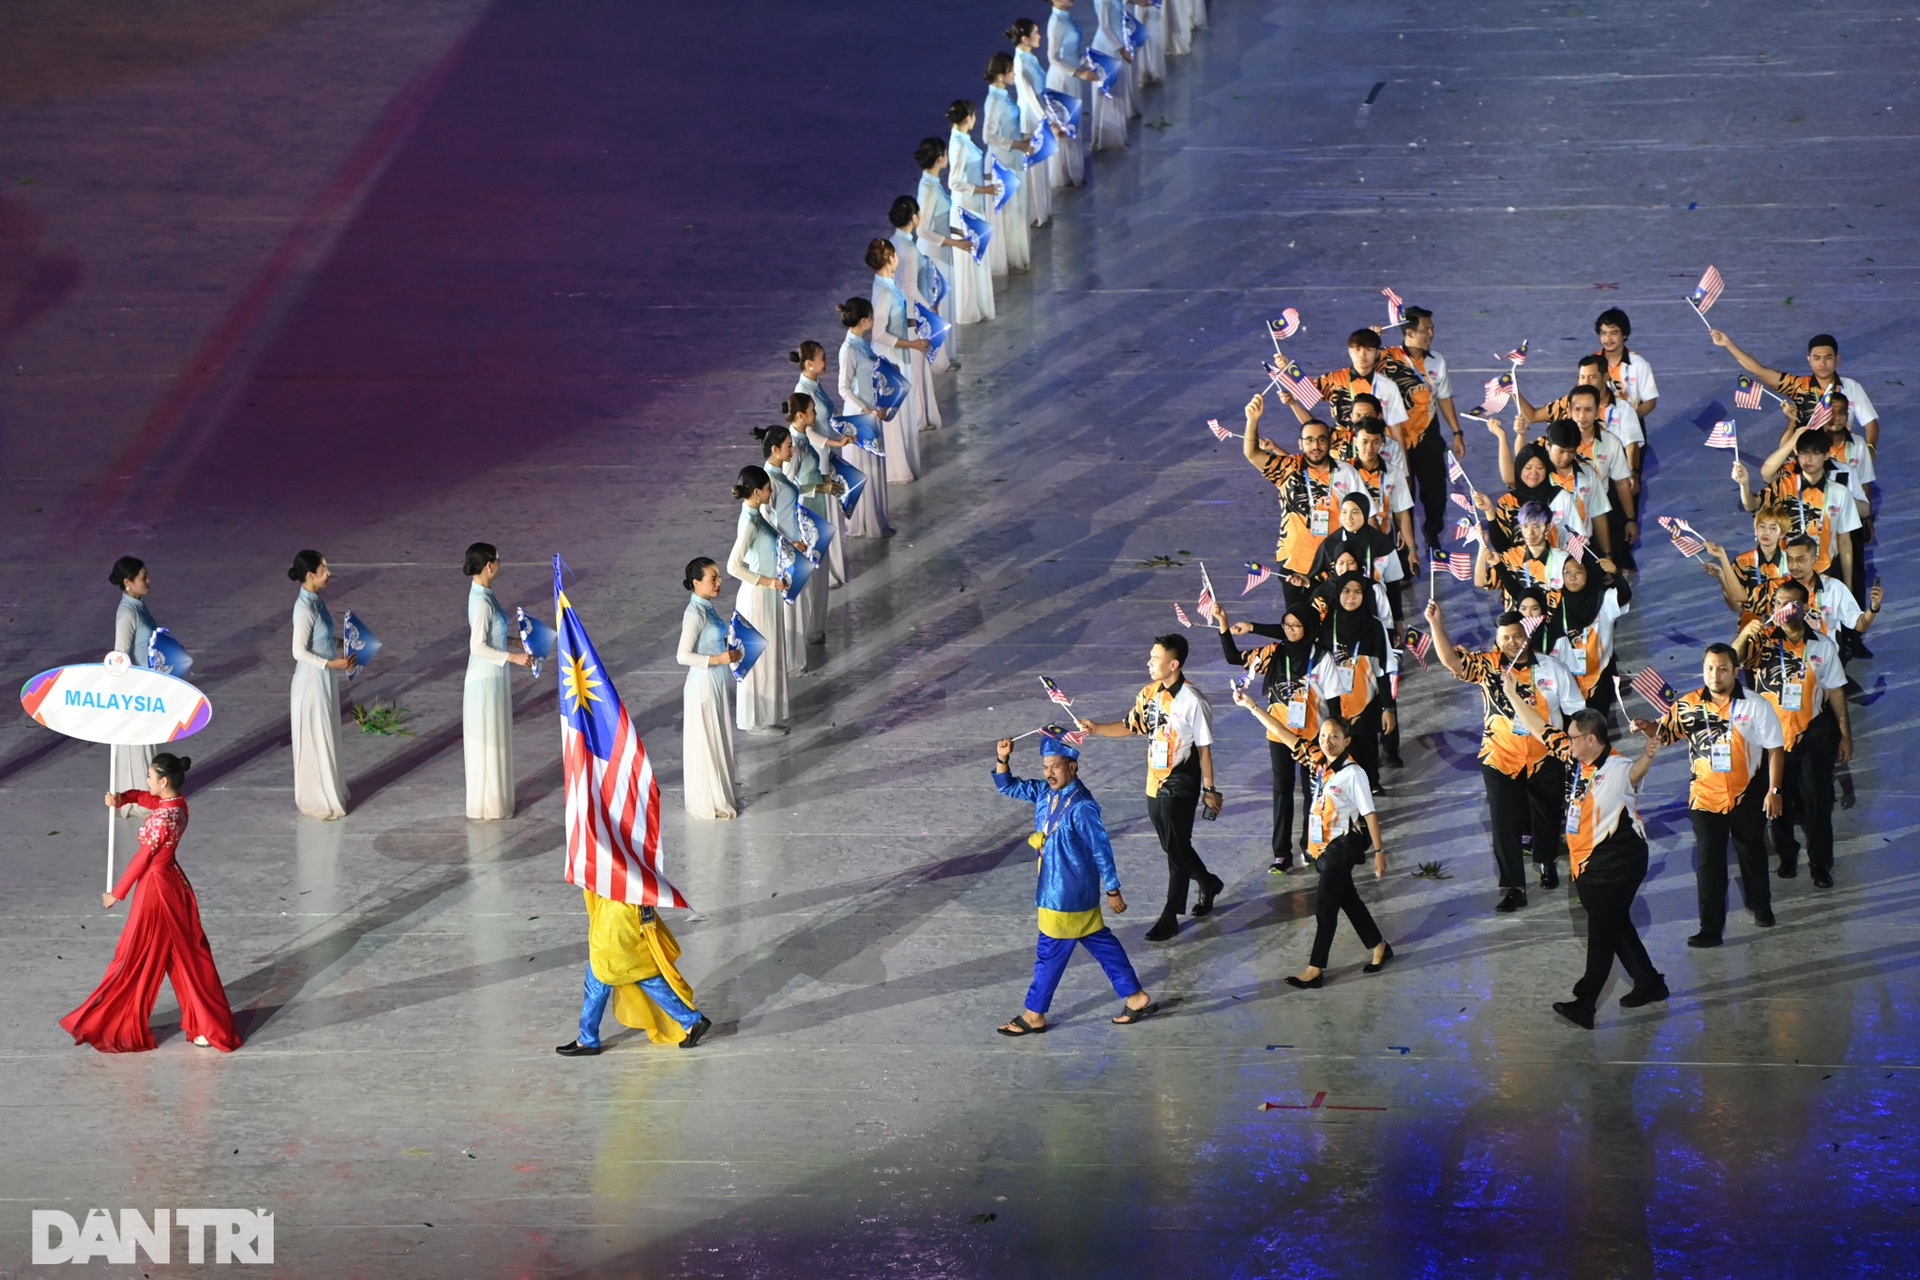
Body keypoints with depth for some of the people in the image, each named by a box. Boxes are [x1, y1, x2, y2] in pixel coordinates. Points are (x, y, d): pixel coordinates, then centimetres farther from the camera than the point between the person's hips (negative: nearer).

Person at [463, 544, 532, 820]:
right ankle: (486, 807, 12)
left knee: (494, 742, 18)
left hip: (493, 677, 9)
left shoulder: (485, 594, 6)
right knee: (486, 743, 2)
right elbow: (478, 646, -26)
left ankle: (494, 800, 29)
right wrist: (513, 658, -25)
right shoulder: (481, 601, -24)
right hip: (486, 679, -9)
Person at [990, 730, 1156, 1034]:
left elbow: (1102, 849, -17)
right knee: (1101, 943, 16)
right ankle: (1137, 998, 25)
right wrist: (1002, 760, -9)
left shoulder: (1081, 807, -23)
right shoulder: (1045, 792, 0)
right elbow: (1008, 786, 11)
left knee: (1050, 952, 3)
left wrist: (1113, 891, -11)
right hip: (1055, 888, 9)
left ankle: (1034, 1015, 16)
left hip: (1066, 895, -9)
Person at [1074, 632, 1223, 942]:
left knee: (1177, 849, 0)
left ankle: (1170, 917, 8)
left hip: (1180, 786, -7)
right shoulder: (1149, 693, 1)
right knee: (1173, 846, 19)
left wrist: (1209, 790, -7)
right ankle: (1208, 884, 43)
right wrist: (1096, 729, -2)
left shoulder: (1192, 701, -19)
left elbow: (1204, 748, -12)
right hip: (1155, 785, 7)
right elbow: (1131, 726, 14)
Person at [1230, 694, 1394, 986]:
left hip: (1342, 847, -7)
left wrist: (1379, 851, -13)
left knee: (1324, 905, -4)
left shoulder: (1353, 773, -18)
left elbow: (1369, 814, -14)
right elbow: (1283, 733, 2)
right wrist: (1251, 706, 0)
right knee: (1347, 899, 18)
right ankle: (1378, 947, 35)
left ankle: (1316, 969, 4)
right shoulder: (1317, 760, 1)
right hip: (1322, 845, 7)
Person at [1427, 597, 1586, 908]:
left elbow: (1575, 712, 3)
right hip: (1500, 761, -1)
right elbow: (1451, 660, -19)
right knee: (1505, 824, -4)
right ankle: (1513, 887, 2)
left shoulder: (1551, 669, -4)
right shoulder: (1488, 666, -6)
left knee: (1547, 817, 18)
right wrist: (1436, 624, -31)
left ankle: (1546, 864, 45)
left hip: (1545, 759, 1)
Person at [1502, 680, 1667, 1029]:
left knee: (1602, 933, -5)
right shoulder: (1574, 759, 5)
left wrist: (1647, 757, -64)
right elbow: (1542, 730, 14)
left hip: (1616, 865, -9)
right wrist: (1512, 695, 18)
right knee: (1615, 927, 18)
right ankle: (1649, 983, 31)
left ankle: (1584, 1003, -5)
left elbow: (1634, 772, -41)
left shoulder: (1617, 769, -19)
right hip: (1586, 865, 9)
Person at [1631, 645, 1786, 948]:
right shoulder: (1688, 705, -5)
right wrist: (1647, 728, -19)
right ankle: (1710, 928, 5)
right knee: (1709, 864, 0)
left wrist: (1774, 790, -8)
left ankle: (1760, 906, 43)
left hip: (1746, 796, -1)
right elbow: (1664, 733, 4)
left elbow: (1774, 749, -5)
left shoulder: (1756, 706, -10)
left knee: (1752, 854, 19)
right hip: (1705, 796, 1)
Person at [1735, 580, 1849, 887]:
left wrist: (1845, 735, 5)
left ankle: (1820, 864, 14)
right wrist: (1744, 635, -37)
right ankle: (1787, 855, 31)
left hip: (1812, 734, 0)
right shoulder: (1763, 640, -4)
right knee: (1780, 799, 12)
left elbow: (1836, 691, 5)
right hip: (1772, 733, 0)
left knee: (1817, 799, 2)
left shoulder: (1822, 645, 0)